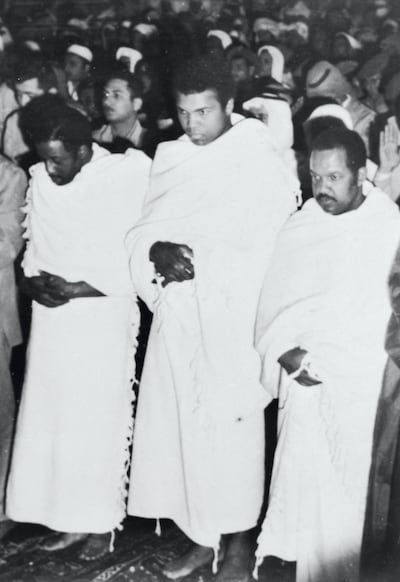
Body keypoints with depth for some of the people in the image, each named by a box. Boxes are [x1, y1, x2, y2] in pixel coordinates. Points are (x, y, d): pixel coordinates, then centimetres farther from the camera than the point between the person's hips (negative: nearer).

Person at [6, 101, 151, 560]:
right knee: (51, 419, 6)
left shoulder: (126, 181, -11)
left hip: (102, 320, -4)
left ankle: (101, 522, 19)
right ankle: (70, 517, 20)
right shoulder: (39, 180, 3)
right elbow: (33, 247, 10)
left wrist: (76, 289, -15)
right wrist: (31, 279, -10)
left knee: (98, 420, 4)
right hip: (51, 320, 4)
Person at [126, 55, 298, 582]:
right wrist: (156, 251, -13)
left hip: (231, 320, -4)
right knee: (179, 425, 8)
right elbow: (144, 228, 9)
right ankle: (203, 539, 25)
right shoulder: (170, 157, 9)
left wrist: (197, 260, -17)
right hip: (177, 317, 5)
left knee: (233, 430, 2)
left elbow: (266, 247, -12)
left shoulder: (257, 160, -6)